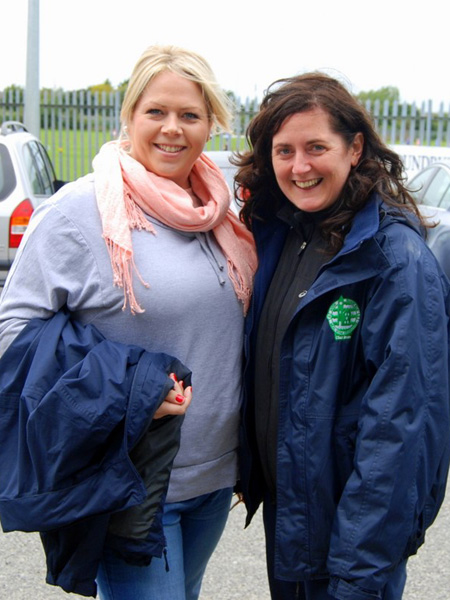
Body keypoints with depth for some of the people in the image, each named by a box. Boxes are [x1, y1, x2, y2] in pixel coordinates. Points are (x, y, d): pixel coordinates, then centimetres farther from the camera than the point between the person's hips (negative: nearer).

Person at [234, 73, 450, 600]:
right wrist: (249, 471, 9)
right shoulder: (276, 236, 1)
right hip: (281, 500, 7)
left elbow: (400, 422, -23)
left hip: (346, 515, -6)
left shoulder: (398, 258, -20)